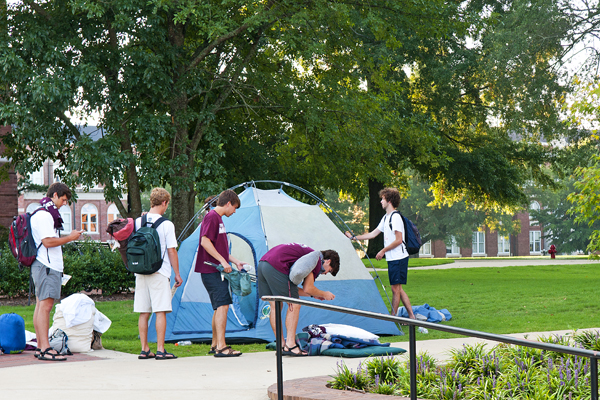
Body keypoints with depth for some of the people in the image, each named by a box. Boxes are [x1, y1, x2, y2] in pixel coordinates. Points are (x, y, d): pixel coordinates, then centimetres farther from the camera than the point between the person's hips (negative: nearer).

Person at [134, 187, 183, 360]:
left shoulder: (137, 222, 6)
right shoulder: (167, 224, -7)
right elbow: (172, 251, -5)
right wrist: (177, 274, 3)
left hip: (141, 273, 5)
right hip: (160, 273, -5)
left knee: (143, 312, 8)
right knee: (160, 311, -3)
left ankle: (144, 350, 11)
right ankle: (160, 350, -6)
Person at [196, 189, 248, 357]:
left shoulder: (218, 218, 20)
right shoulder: (212, 217, -11)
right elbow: (205, 242, -21)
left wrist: (235, 261, 20)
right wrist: (222, 261, -20)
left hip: (218, 271, 10)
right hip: (212, 271, -10)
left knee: (219, 307, 13)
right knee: (222, 305, -15)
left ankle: (215, 345, 20)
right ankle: (221, 347, -17)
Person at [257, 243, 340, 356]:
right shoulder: (317, 259, 4)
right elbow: (308, 288, 2)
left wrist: (313, 295, 36)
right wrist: (324, 294, 19)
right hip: (276, 266, -10)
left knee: (275, 306, 15)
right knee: (294, 305, -1)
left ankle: (281, 345, 18)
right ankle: (290, 345, -3)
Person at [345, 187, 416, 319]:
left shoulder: (395, 217, -13)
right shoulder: (386, 217, 17)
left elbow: (398, 240, -17)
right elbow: (373, 234, 23)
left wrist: (383, 251, -10)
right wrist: (353, 237, 22)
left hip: (399, 258, -10)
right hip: (392, 258, 10)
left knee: (395, 288, -3)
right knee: (397, 289, 10)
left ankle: (392, 317, 2)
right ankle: (411, 316, 13)